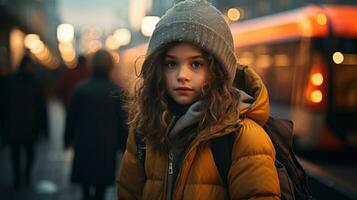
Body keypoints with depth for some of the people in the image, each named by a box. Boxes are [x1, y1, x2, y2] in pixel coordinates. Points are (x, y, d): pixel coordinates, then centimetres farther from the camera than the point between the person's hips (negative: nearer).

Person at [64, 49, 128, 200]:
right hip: (107, 146, 0)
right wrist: (122, 143, 9)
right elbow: (122, 121, -2)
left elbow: (71, 118, 0)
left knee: (84, 183, 15)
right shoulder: (117, 92, -8)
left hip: (84, 144, 0)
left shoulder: (79, 89, -7)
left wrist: (68, 139, 12)